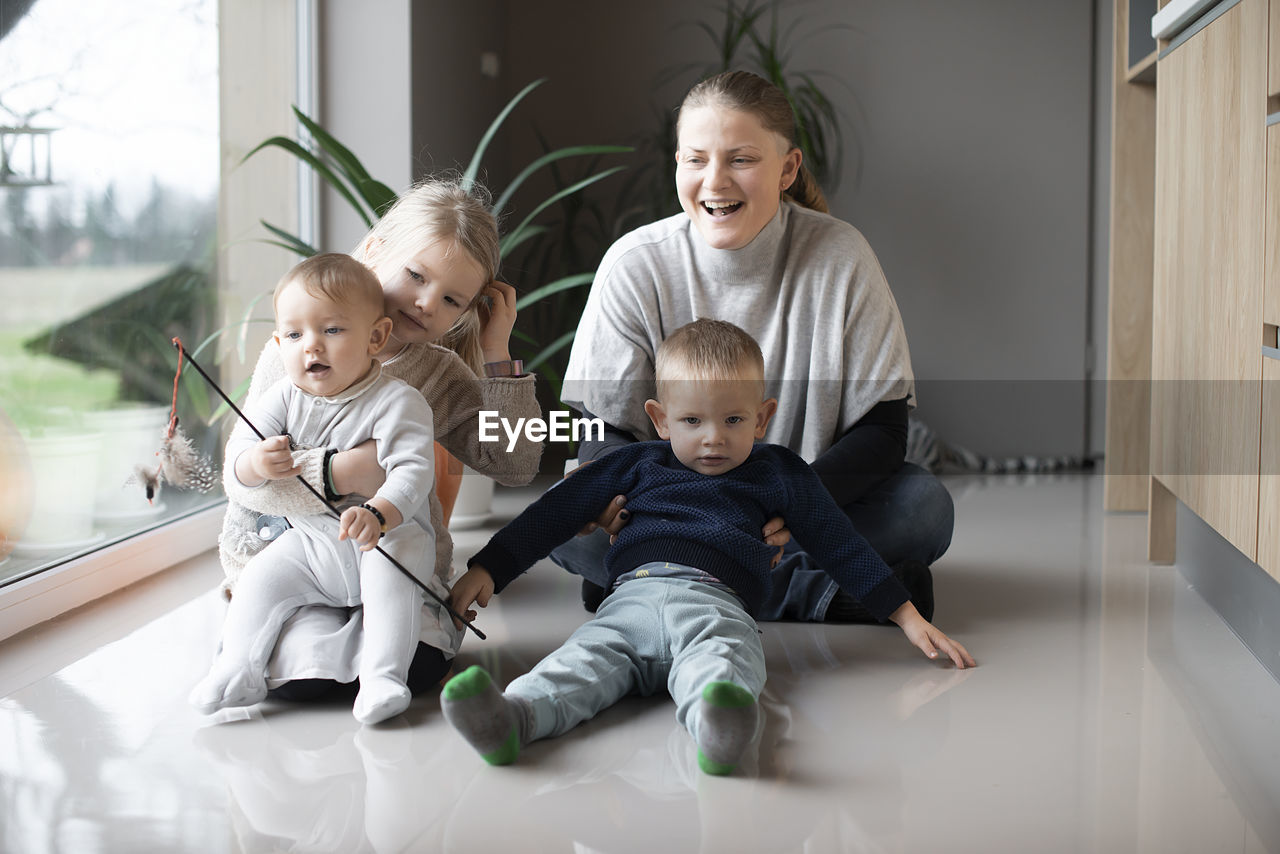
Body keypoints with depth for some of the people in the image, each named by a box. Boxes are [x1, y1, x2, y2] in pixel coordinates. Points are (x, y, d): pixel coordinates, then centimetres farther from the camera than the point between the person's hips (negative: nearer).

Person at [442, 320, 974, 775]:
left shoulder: (778, 474, 27)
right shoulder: (638, 465, 29)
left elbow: (841, 546, 29)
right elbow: (555, 512, 28)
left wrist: (910, 619, 26)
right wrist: (486, 569, 20)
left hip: (715, 602, -2)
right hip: (631, 597, 2)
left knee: (720, 660, -39)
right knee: (586, 659, -31)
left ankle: (718, 727, -72)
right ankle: (510, 718, -59)